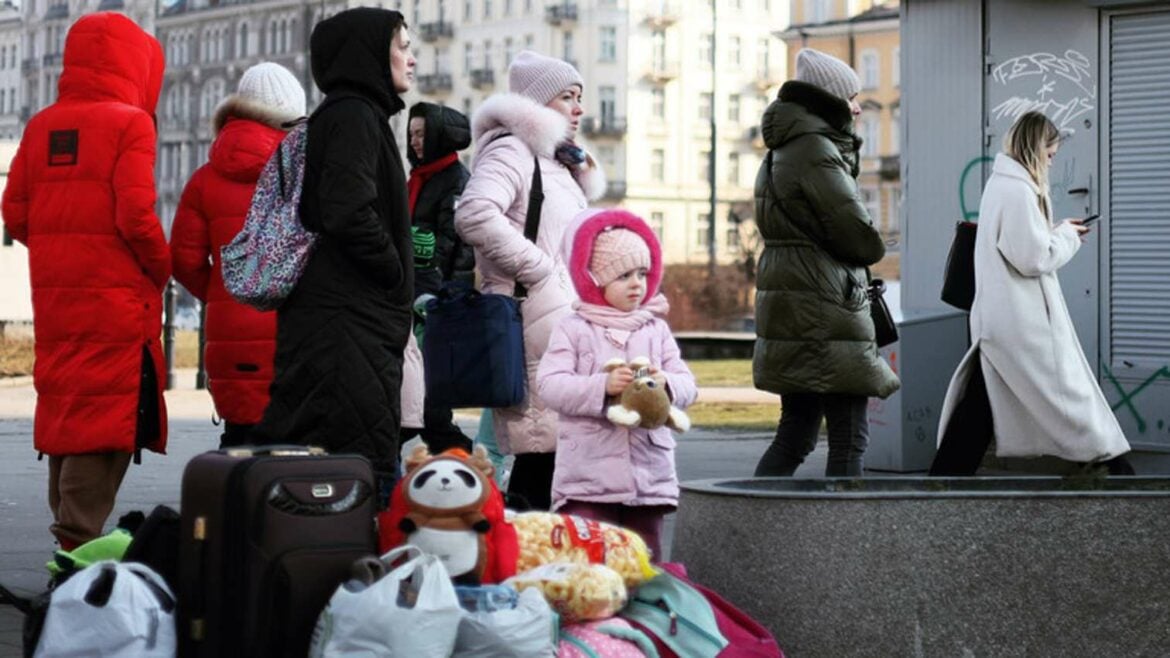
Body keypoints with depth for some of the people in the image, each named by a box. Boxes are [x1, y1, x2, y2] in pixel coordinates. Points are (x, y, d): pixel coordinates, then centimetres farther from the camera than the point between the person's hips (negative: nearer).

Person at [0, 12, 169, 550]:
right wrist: (161, 269, 1)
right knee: (106, 419, -6)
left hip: (54, 297, 7)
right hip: (117, 298, -7)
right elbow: (136, 216, -15)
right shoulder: (129, 124, -7)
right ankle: (79, 542, -11)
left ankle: (68, 532, 22)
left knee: (63, 406, 14)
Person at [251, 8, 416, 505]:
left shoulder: (353, 115, 21)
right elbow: (349, 214, -21)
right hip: (348, 322, -10)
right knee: (366, 465, -12)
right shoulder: (353, 116, -9)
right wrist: (397, 276, -8)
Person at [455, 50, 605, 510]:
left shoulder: (555, 163, 26)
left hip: (562, 315, 10)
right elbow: (474, 214, -24)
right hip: (536, 319, -10)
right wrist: (537, 268, -19)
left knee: (543, 446, 6)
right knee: (541, 445, -13)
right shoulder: (511, 150, -6)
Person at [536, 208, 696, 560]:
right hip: (587, 475, -3)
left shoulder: (657, 330, 11)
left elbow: (687, 385, 6)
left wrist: (667, 384, -18)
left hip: (649, 474, 4)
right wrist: (602, 386, -23)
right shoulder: (573, 329, 1)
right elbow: (549, 384, -10)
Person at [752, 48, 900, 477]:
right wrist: (871, 249, 8)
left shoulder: (783, 152, 18)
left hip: (791, 310, 10)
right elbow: (861, 239, -15)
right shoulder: (816, 151, -14)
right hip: (825, 312, -10)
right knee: (849, 438, -5)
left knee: (795, 435, 13)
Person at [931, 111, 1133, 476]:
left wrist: (1057, 232, 13)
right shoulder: (1018, 190, -18)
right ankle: (1109, 460, 13)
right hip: (1024, 321, -9)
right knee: (1065, 390, 3)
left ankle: (945, 474, 5)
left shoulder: (999, 183, 13)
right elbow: (1034, 257, -20)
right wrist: (1067, 236, -4)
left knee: (978, 407, 7)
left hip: (997, 318, 9)